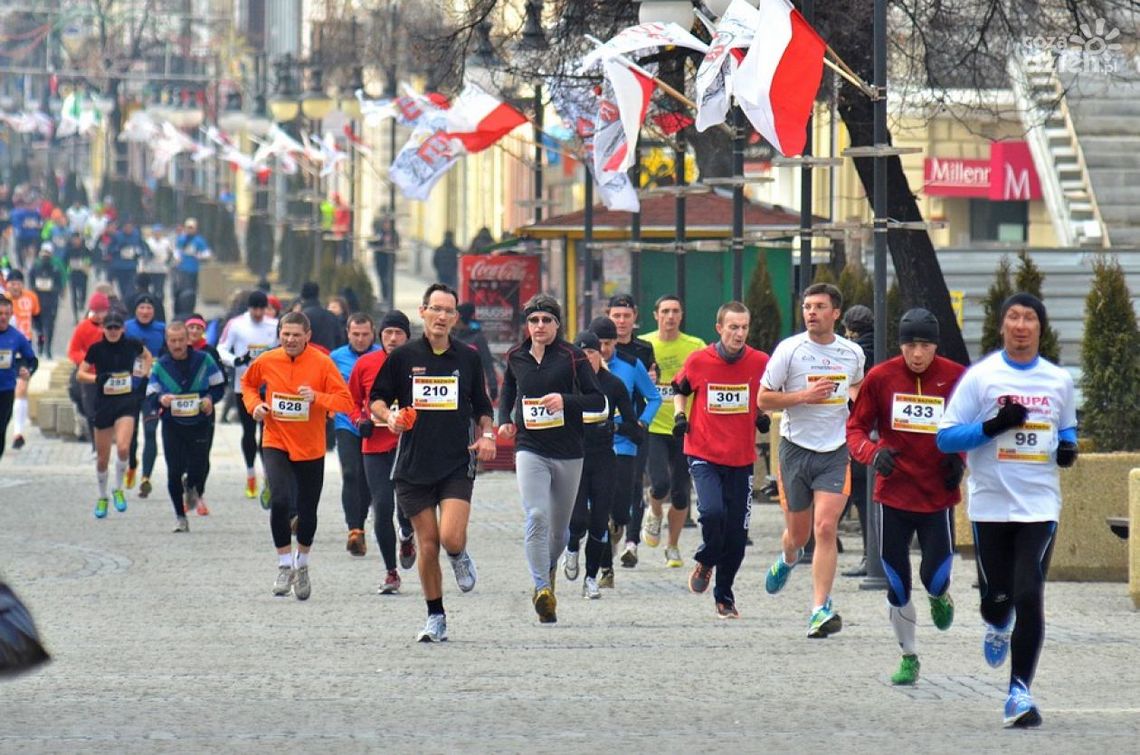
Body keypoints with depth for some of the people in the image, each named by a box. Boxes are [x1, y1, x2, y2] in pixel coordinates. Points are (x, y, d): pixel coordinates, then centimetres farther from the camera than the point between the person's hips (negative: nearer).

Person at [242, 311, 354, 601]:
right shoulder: (266, 361, -3)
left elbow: (346, 401, -10)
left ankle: (302, 566, 34)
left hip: (310, 449, 0)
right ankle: (285, 565, -4)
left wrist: (317, 397, -27)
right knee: (280, 501, -20)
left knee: (307, 511, 9)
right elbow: (248, 384, 18)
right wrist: (254, 404, -2)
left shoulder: (322, 363, -9)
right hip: (275, 444, 0)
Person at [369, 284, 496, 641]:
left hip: (457, 464, 0)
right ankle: (436, 617, 14)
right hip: (413, 464, 0)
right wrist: (389, 415, -13)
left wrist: (486, 436, 0)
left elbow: (482, 407, 17)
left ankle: (460, 558, 21)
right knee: (428, 544, 1)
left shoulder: (468, 358, 7)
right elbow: (376, 399, 8)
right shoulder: (403, 357, 2)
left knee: (451, 538, -17)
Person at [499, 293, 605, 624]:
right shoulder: (516, 358, 6)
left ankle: (549, 568, 42)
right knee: (537, 516, -20)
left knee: (559, 526, 12)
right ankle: (542, 588, -23)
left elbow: (598, 400, -6)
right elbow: (507, 394, 25)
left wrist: (565, 400, -22)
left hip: (568, 452, 0)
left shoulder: (572, 357, -4)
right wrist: (504, 421, 7)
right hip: (530, 449, 0)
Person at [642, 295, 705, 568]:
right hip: (654, 427, -1)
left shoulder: (696, 347, 1)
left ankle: (673, 548, 22)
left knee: (680, 494, 4)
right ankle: (654, 515, 18)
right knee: (660, 484, -17)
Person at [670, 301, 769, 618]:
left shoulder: (760, 362, -3)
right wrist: (680, 414, -2)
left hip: (742, 459, 2)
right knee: (712, 511, -24)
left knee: (737, 531, 4)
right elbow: (680, 388, 15)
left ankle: (725, 595, 22)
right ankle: (705, 562, 8)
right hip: (703, 454, -2)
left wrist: (763, 415, -1)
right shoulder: (698, 361, -6)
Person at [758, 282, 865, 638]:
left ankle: (821, 610, -14)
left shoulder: (853, 353, 4)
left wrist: (855, 396, 7)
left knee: (825, 528, -14)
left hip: (835, 451, 1)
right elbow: (763, 398, -3)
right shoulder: (789, 350, -5)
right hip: (796, 448, -1)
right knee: (798, 533, 10)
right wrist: (804, 396, -16)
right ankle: (788, 559, 49)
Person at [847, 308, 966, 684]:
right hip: (894, 494, 1)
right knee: (896, 584, 5)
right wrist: (872, 453, -15)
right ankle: (909, 657, 24)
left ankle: (940, 597, 27)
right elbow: (856, 427, 5)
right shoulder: (880, 378, -3)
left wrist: (958, 459, -7)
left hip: (938, 494, -1)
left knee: (935, 576, -12)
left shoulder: (956, 378, -4)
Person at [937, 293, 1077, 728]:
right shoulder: (980, 377, -2)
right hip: (991, 506, -1)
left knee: (1029, 596, -11)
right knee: (997, 596, 5)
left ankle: (1020, 692, -6)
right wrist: (992, 427, -19)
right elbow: (946, 436, -4)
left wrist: (1067, 447, 1)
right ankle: (998, 627, 44)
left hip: (1040, 507, 1)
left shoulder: (1058, 381, 7)